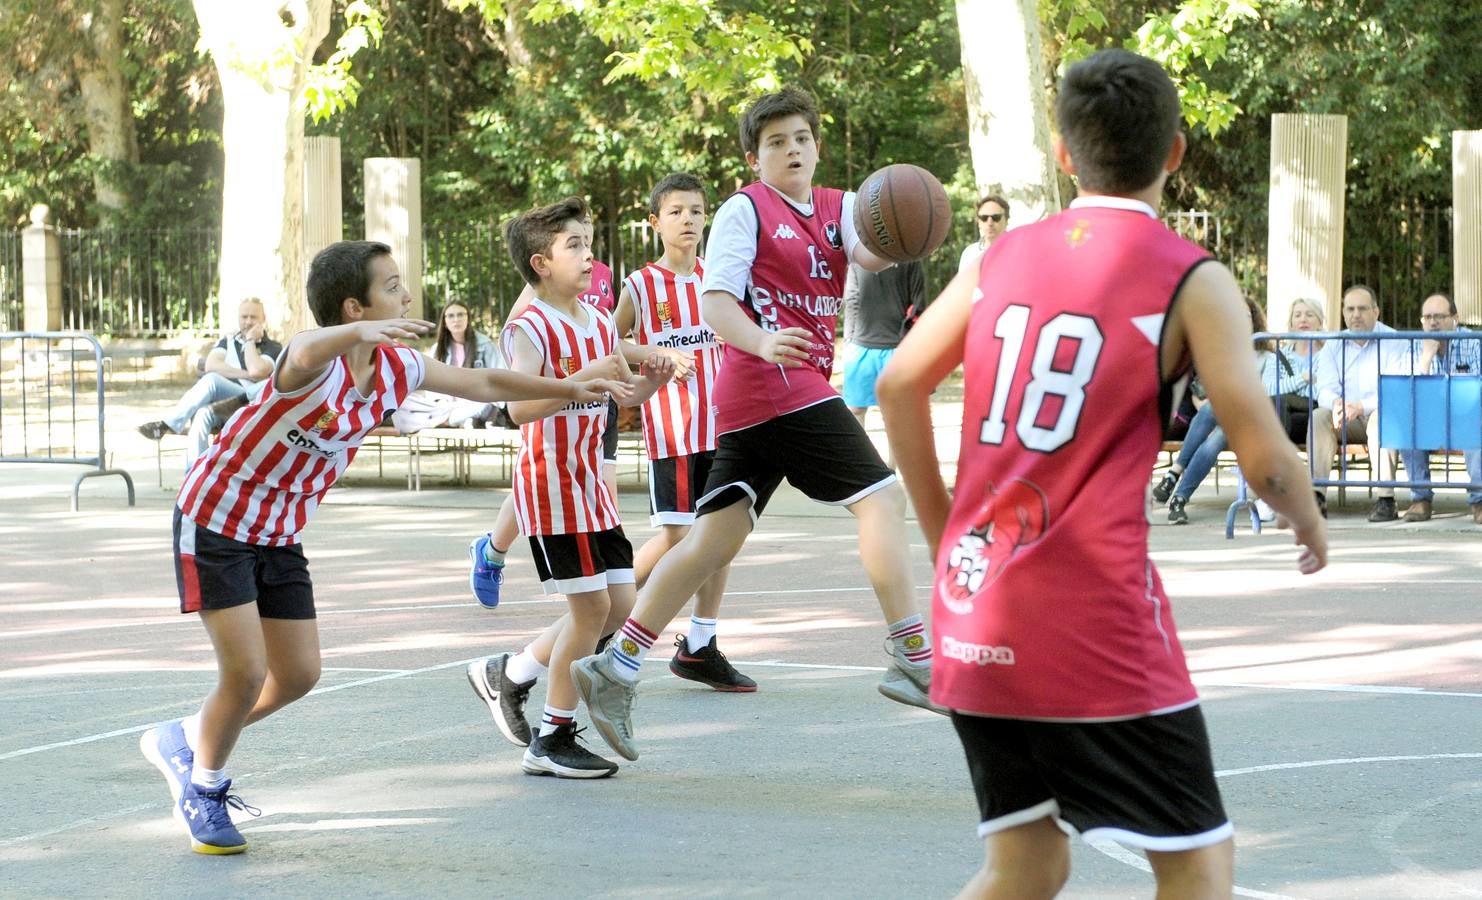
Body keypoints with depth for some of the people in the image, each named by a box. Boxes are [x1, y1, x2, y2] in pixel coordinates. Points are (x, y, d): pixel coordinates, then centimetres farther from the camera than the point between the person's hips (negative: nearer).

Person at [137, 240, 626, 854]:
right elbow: (306, 354, -56)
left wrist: (570, 387, 11)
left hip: (280, 531, 8)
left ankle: (183, 741, 31)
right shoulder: (320, 360, -29)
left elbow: (483, 383, 11)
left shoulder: (396, 367, -6)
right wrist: (358, 333, -77)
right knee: (246, 672, -11)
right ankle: (203, 791, 15)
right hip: (216, 520, -8)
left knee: (298, 675, 8)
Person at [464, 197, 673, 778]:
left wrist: (652, 380, -1)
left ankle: (508, 675, 23)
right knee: (591, 606, -8)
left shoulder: (600, 322, 10)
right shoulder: (530, 328, -16)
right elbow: (520, 407, -29)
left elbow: (624, 395, 21)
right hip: (550, 480, -8)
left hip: (590, 482, 8)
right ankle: (552, 741, 4)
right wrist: (587, 376, -34)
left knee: (619, 603, 8)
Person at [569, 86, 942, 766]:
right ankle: (913, 658, -11)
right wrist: (761, 341, -30)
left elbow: (872, 253, -6)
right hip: (782, 384, -8)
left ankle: (615, 667, 7)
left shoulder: (836, 208, 16)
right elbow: (715, 301, -11)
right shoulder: (746, 209, -2)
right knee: (881, 497, -10)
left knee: (715, 537, 6)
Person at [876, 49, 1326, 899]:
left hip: (974, 612, 6)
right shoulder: (1192, 280, -5)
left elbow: (900, 387, 12)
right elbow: (1263, 457, -8)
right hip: (1093, 616, -6)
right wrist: (1311, 526, 13)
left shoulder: (1006, 255, 10)